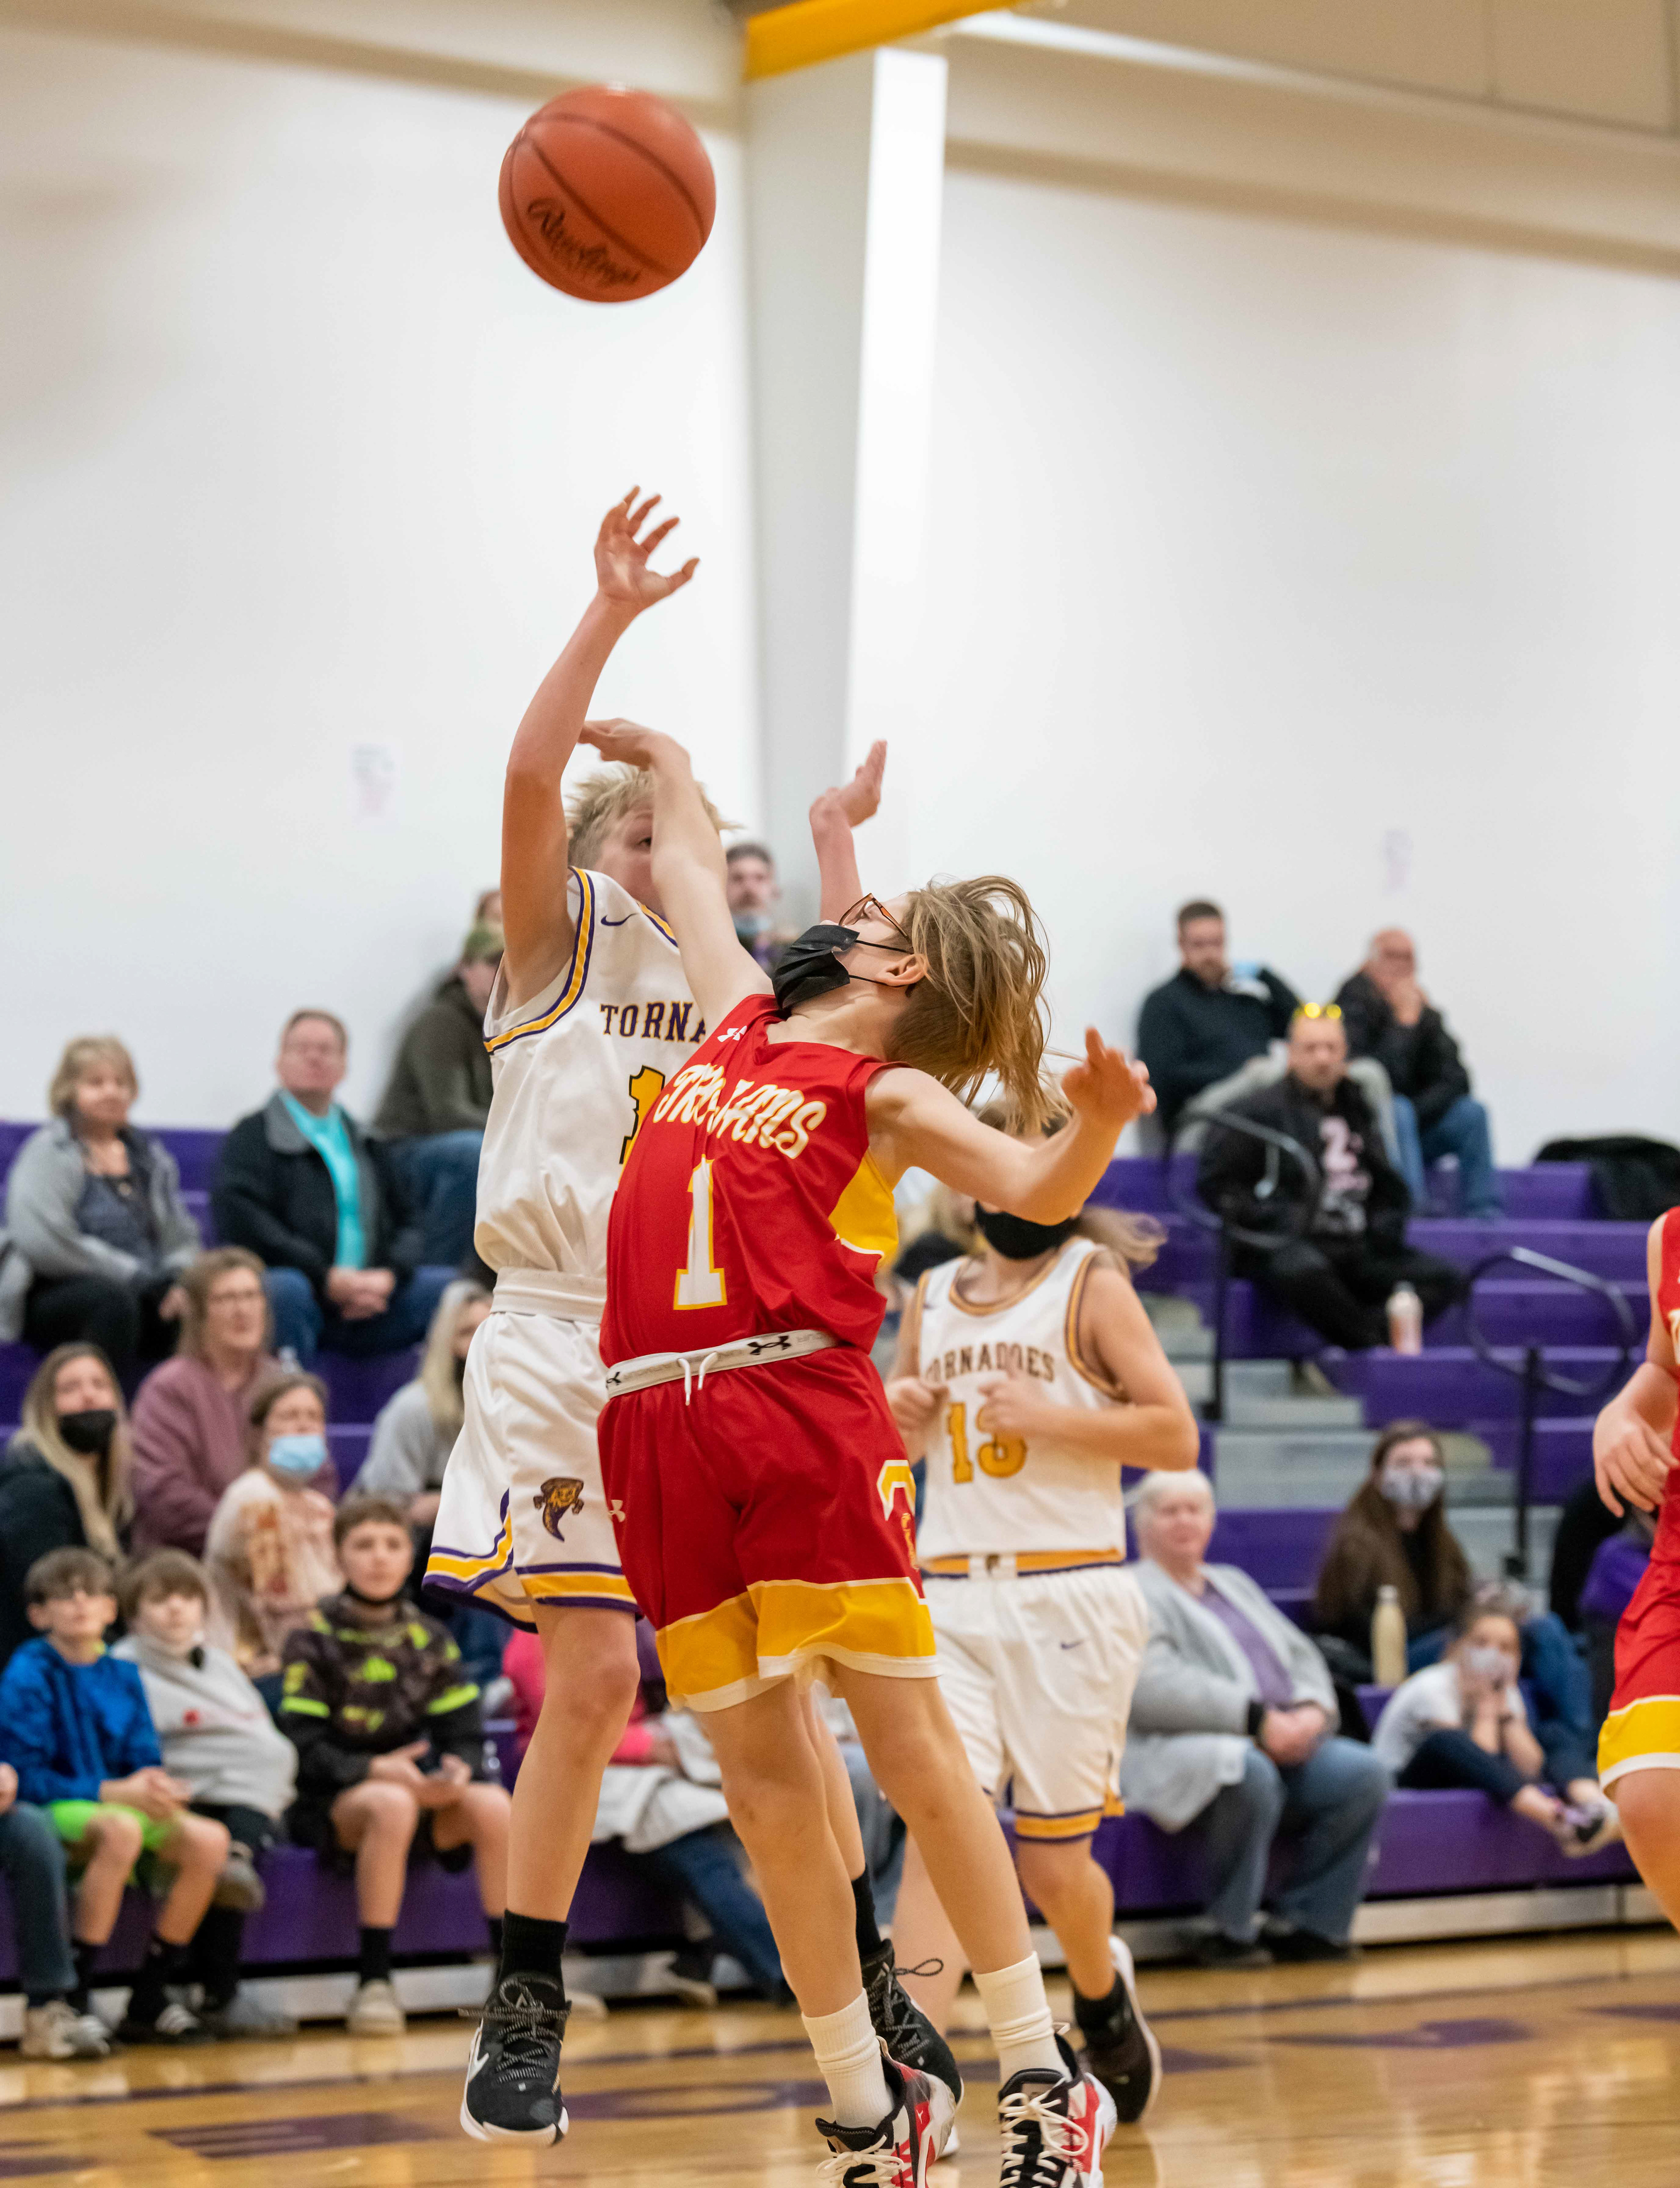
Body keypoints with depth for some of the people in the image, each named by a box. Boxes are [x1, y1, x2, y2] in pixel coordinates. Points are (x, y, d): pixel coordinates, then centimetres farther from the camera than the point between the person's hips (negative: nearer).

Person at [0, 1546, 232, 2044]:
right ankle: (72, 1999, -31)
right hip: (52, 1814, -6)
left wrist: (153, 1786, -14)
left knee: (208, 1839, -18)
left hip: (122, 1805, 6)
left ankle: (148, 2000, -8)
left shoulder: (123, 1676, 11)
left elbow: (145, 1760, 11)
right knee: (120, 1830, -38)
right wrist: (110, 1792, -20)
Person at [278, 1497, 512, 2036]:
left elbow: (464, 1733, 5)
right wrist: (377, 1769, -26)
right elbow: (305, 1750, -11)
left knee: (492, 1805, -26)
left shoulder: (428, 1638, 10)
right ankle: (373, 1983, -33)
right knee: (392, 1805, -38)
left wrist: (457, 1769, -19)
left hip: (421, 1788, 4)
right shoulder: (315, 1639, -3)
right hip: (332, 1803, -4)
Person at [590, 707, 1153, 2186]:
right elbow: (688, 868, 35)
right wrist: (657, 756, 48)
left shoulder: (890, 1095, 1)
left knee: (906, 1737, -5)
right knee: (759, 1768, 5)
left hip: (807, 1412, -6)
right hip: (664, 1433, 6)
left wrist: (1098, 1123, -34)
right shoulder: (743, 1017, 18)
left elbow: (1037, 1189, -15)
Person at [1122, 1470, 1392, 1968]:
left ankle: (1301, 1925, -12)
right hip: (1182, 1754, -7)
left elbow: (1302, 1656, 23)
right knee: (1252, 1773, -39)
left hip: (1285, 1744, 7)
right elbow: (1153, 1689, -16)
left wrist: (1312, 1709, -2)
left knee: (1363, 1773, -18)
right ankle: (1229, 1932, -21)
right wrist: (1258, 1719, -20)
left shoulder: (1235, 1584, 27)